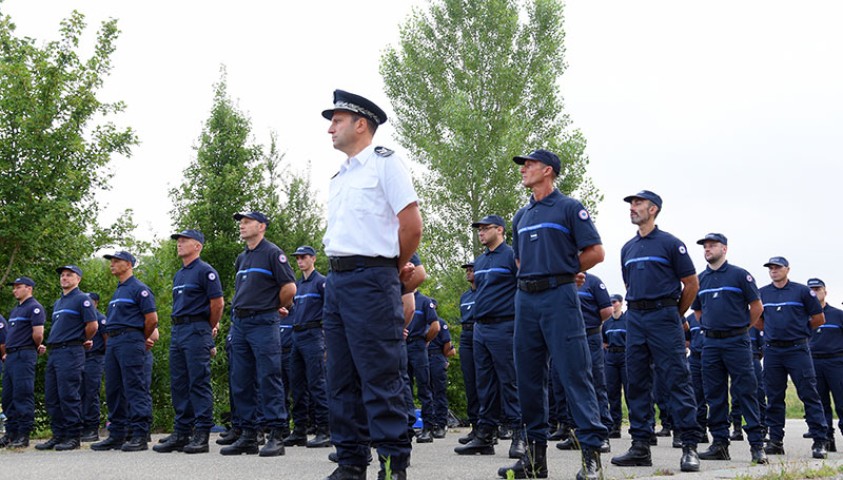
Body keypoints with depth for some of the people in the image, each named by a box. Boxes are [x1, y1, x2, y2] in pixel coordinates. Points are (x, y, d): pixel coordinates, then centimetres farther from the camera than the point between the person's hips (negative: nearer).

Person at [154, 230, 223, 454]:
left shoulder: (205, 271, -6)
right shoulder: (178, 275, 20)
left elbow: (217, 303, -9)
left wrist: (209, 330, -1)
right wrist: (177, 329, 17)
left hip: (196, 331, -9)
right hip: (177, 332, 9)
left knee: (199, 383, -8)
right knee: (179, 384, 8)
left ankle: (201, 436, -7)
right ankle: (181, 433, 13)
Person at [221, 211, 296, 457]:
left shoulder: (273, 253, -4)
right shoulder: (241, 258, 19)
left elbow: (289, 288, -9)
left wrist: (277, 308, 3)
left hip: (263, 324, -8)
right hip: (239, 324, 8)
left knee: (269, 380, -8)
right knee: (241, 382, 8)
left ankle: (276, 435, -5)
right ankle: (248, 435, 14)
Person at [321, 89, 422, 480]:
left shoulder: (385, 163, -3)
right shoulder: (340, 177, 20)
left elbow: (412, 226, -8)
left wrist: (395, 268, 5)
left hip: (371, 279, -8)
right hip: (336, 280, 8)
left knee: (380, 378, -8)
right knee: (341, 379, 8)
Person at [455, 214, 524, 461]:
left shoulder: (512, 256, -5)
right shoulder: (479, 261, 18)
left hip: (503, 328, -8)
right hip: (480, 329, 8)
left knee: (509, 382, -7)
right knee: (485, 384, 8)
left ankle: (519, 436, -3)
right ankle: (485, 436, 12)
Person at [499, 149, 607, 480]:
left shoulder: (570, 208, 0)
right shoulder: (521, 216, 19)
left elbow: (596, 252, -4)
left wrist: (563, 271, 3)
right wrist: (533, 276, 13)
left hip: (558, 297, -7)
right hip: (526, 300, 7)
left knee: (574, 374, -10)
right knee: (529, 377, 6)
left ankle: (591, 453, -8)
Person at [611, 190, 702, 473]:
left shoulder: (670, 243, -2)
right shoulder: (627, 248, 16)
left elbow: (691, 284, 1)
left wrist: (676, 314, 7)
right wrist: (637, 311, 18)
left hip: (664, 316, -6)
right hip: (635, 319, 6)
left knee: (677, 380, -8)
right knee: (637, 383, 5)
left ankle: (690, 446, -6)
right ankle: (640, 446, 10)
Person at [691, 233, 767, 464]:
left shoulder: (739, 275, -3)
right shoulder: (700, 279, 11)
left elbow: (757, 306, 1)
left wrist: (743, 328, 8)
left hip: (736, 343, -5)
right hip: (711, 343, 5)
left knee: (746, 393, -5)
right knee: (715, 395, 6)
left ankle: (757, 444, -2)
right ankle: (719, 443, 12)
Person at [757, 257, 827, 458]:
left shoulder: (802, 291, 0)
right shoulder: (761, 293, 10)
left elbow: (819, 319, 4)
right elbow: (757, 320, 21)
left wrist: (799, 328, 9)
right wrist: (772, 330, 11)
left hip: (797, 350, -3)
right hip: (772, 351, 4)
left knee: (809, 395, -6)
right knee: (774, 398, 6)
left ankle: (819, 441, -4)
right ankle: (775, 440, 13)